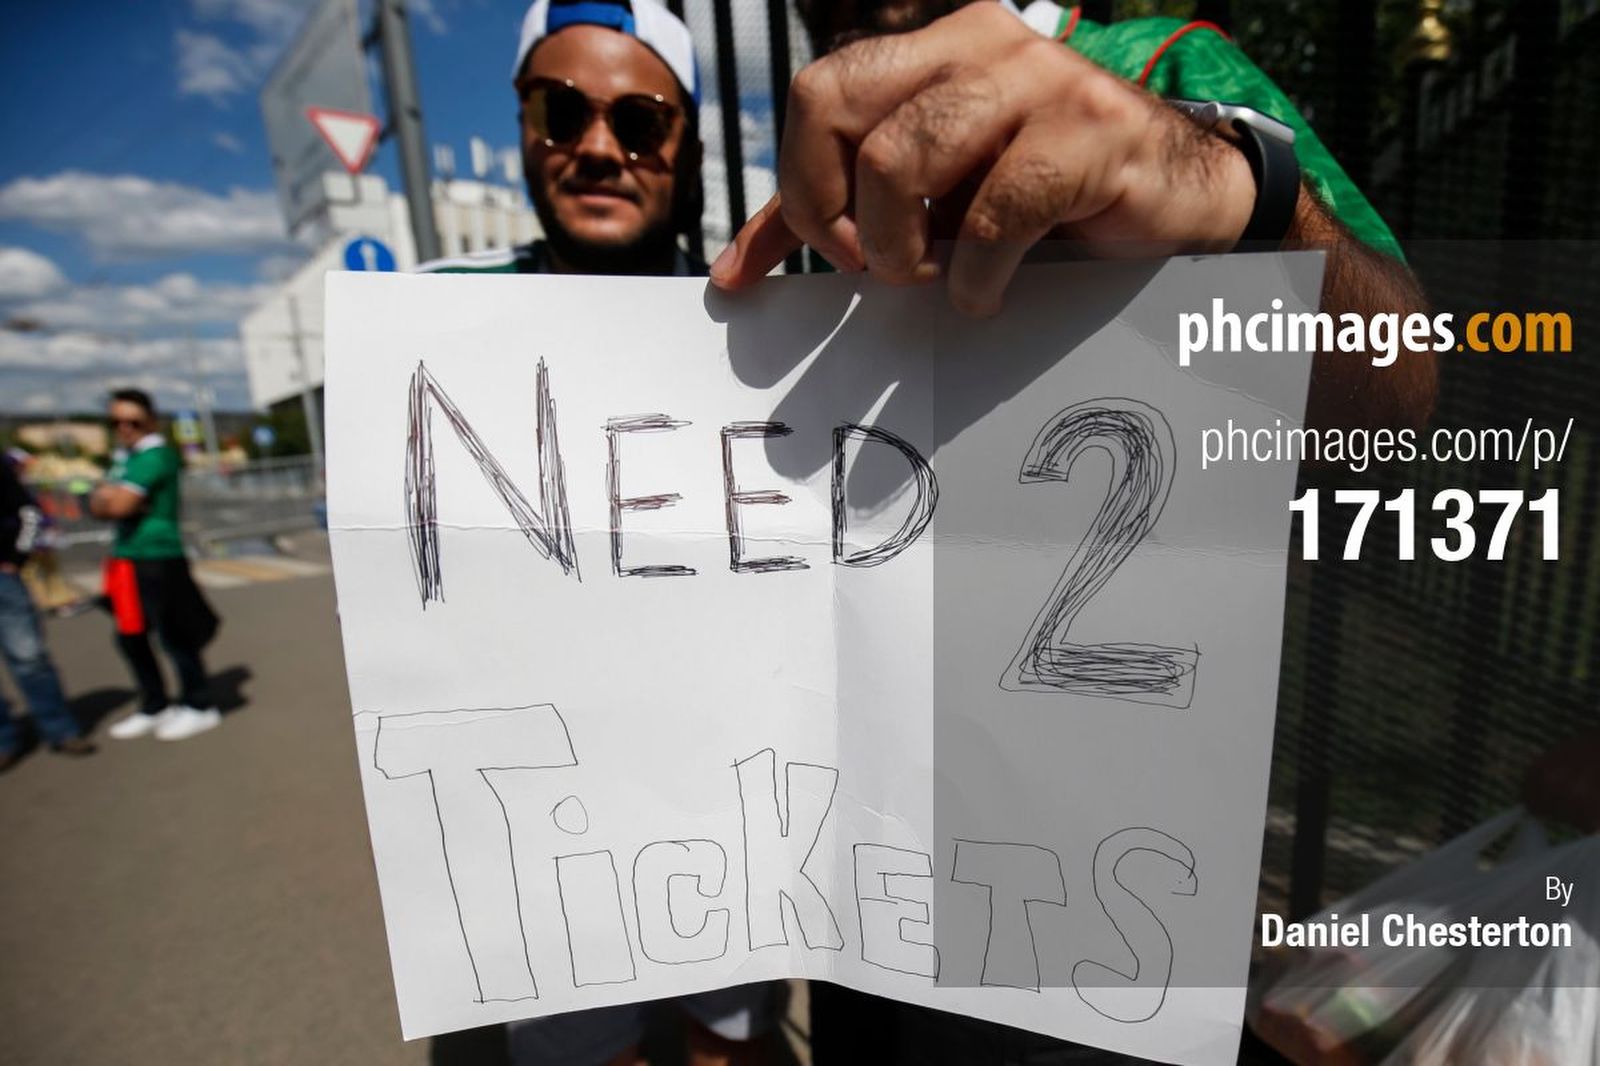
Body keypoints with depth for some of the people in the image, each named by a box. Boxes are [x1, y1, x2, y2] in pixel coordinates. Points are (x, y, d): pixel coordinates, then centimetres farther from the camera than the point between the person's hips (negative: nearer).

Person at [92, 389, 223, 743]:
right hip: (126, 557, 9)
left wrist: (106, 496, 1)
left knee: (172, 635, -2)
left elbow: (120, 505, -19)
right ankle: (154, 707, 28)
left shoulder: (155, 454, -13)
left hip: (158, 559, -9)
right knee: (131, 637, 15)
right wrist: (108, 496, -9)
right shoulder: (122, 455, 15)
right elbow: (99, 503, 11)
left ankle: (199, 706, 12)